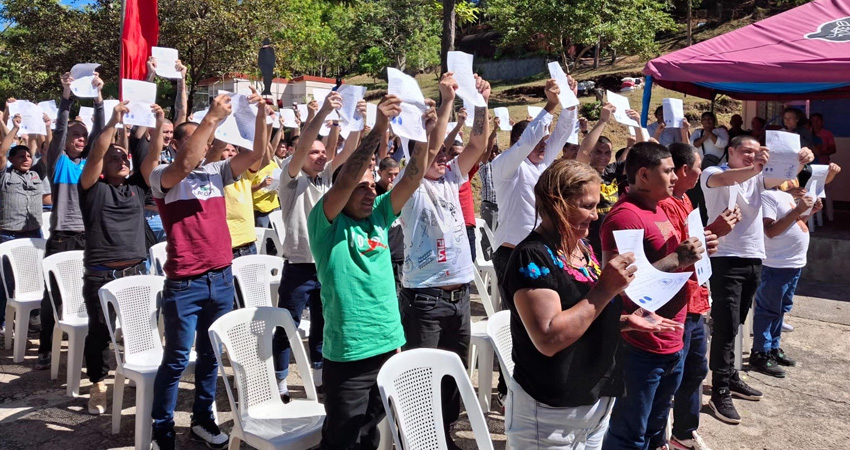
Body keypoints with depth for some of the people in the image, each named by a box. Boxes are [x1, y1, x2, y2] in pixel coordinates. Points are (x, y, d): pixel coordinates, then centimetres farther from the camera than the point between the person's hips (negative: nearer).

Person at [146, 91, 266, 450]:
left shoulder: (216, 172, 10)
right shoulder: (163, 177, -5)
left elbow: (256, 154, 2)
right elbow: (185, 164, -26)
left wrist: (261, 114, -11)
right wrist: (212, 117, -26)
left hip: (222, 278, 5)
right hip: (184, 283, -5)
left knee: (211, 354, 16)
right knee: (176, 359, 4)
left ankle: (203, 419, 31)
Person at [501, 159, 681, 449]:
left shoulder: (584, 248, 6)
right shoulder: (532, 257, -20)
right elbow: (549, 339, -29)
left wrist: (626, 321, 1)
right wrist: (606, 289, -26)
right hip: (551, 414, -8)